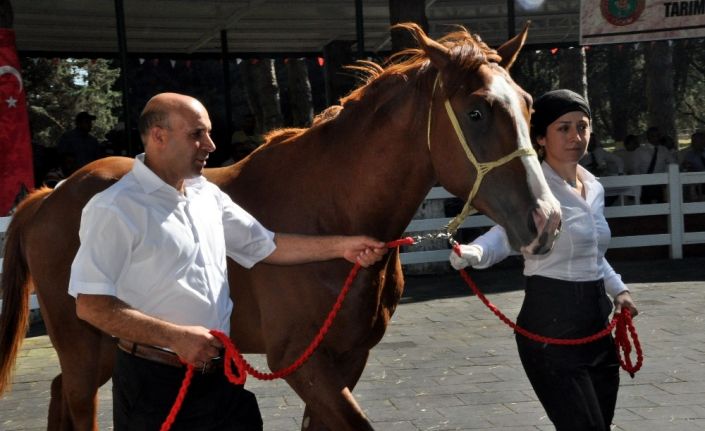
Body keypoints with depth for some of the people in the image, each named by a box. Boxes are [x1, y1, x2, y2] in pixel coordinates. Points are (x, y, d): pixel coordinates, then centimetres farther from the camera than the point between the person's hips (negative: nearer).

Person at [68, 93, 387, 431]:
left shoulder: (208, 194, 9)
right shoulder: (115, 209, -15)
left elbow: (266, 246, 16)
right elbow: (90, 306, -19)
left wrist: (341, 247, 8)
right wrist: (175, 336, -24)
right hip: (153, 382, -6)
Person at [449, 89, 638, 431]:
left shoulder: (594, 188, 10)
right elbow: (505, 233, -32)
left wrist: (618, 289, 10)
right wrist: (472, 252, -52)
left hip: (597, 323, 8)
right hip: (551, 325, -8)